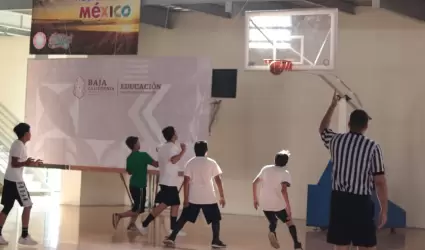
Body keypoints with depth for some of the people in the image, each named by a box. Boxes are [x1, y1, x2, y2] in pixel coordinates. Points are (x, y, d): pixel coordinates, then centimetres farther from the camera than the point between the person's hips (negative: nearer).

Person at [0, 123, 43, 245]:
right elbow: (14, 163, -20)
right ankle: (24, 236, -1)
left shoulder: (18, 144, 15)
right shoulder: (19, 145, -14)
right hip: (15, 180, -10)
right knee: (28, 206, -3)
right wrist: (26, 163, -37)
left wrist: (33, 164, 30)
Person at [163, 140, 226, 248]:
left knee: (184, 218, 9)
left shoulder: (190, 163, 2)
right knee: (215, 218, 13)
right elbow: (218, 180, -3)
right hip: (209, 198, -1)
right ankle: (216, 241, 5)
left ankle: (171, 238, 4)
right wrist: (222, 196, 1)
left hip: (193, 197, 2)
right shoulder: (211, 163, 0)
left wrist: (186, 198, -2)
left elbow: (186, 181, -5)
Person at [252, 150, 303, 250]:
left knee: (273, 222, 24)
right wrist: (288, 208, -20)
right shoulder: (285, 173, -6)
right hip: (278, 204, -3)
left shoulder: (266, 169, 8)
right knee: (289, 222, 17)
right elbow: (283, 190, -21)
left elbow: (254, 183, 9)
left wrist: (255, 199, 20)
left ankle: (272, 232, -10)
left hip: (265, 203, 3)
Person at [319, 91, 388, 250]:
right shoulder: (373, 147, -6)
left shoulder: (335, 140, 3)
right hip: (361, 202, -3)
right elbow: (380, 182, -7)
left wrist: (333, 104, 37)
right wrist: (384, 210, 1)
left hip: (339, 199, 3)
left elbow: (322, 129, 29)